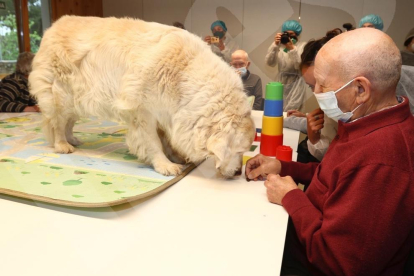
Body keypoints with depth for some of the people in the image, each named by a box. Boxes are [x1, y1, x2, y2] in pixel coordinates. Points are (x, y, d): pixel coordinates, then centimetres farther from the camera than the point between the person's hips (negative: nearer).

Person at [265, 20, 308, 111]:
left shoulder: (303, 46, 0)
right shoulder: (279, 45, 5)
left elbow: (299, 66, -13)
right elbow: (270, 63, -8)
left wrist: (292, 48, -21)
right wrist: (275, 45, -17)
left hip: (296, 84, -2)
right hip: (280, 82, 3)